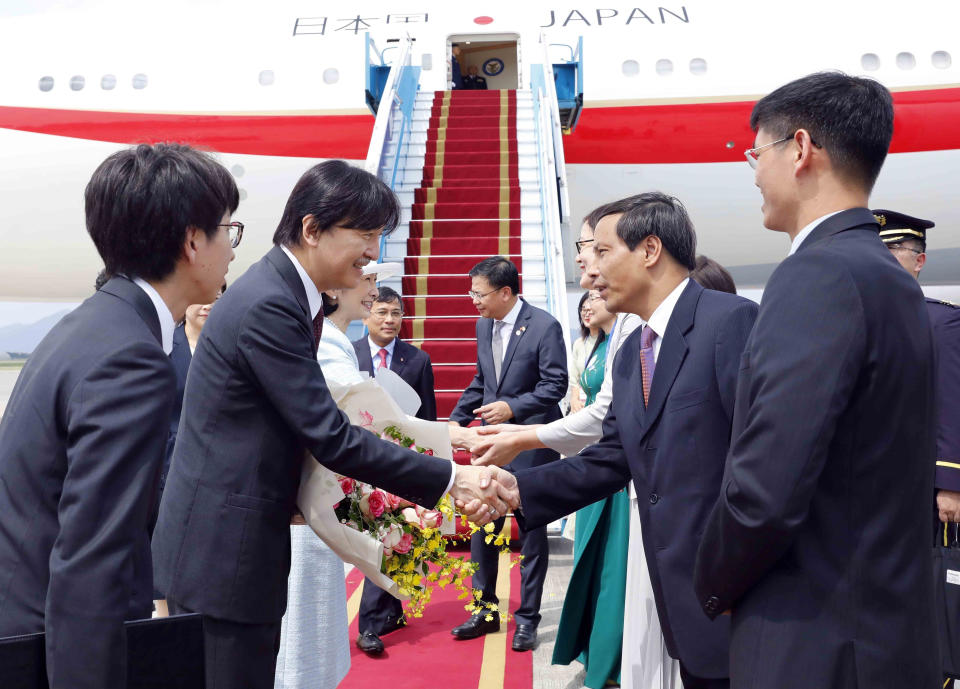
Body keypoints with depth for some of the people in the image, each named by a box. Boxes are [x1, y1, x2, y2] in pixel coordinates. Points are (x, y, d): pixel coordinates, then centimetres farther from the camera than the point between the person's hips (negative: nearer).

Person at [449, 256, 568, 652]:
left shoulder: (544, 326, -13)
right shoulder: (483, 326, 8)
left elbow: (555, 385, -14)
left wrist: (512, 408, -24)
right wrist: (457, 418, 10)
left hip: (530, 445, -6)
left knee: (532, 533, 6)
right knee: (481, 527, 9)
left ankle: (527, 618, 20)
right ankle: (485, 611, 25)